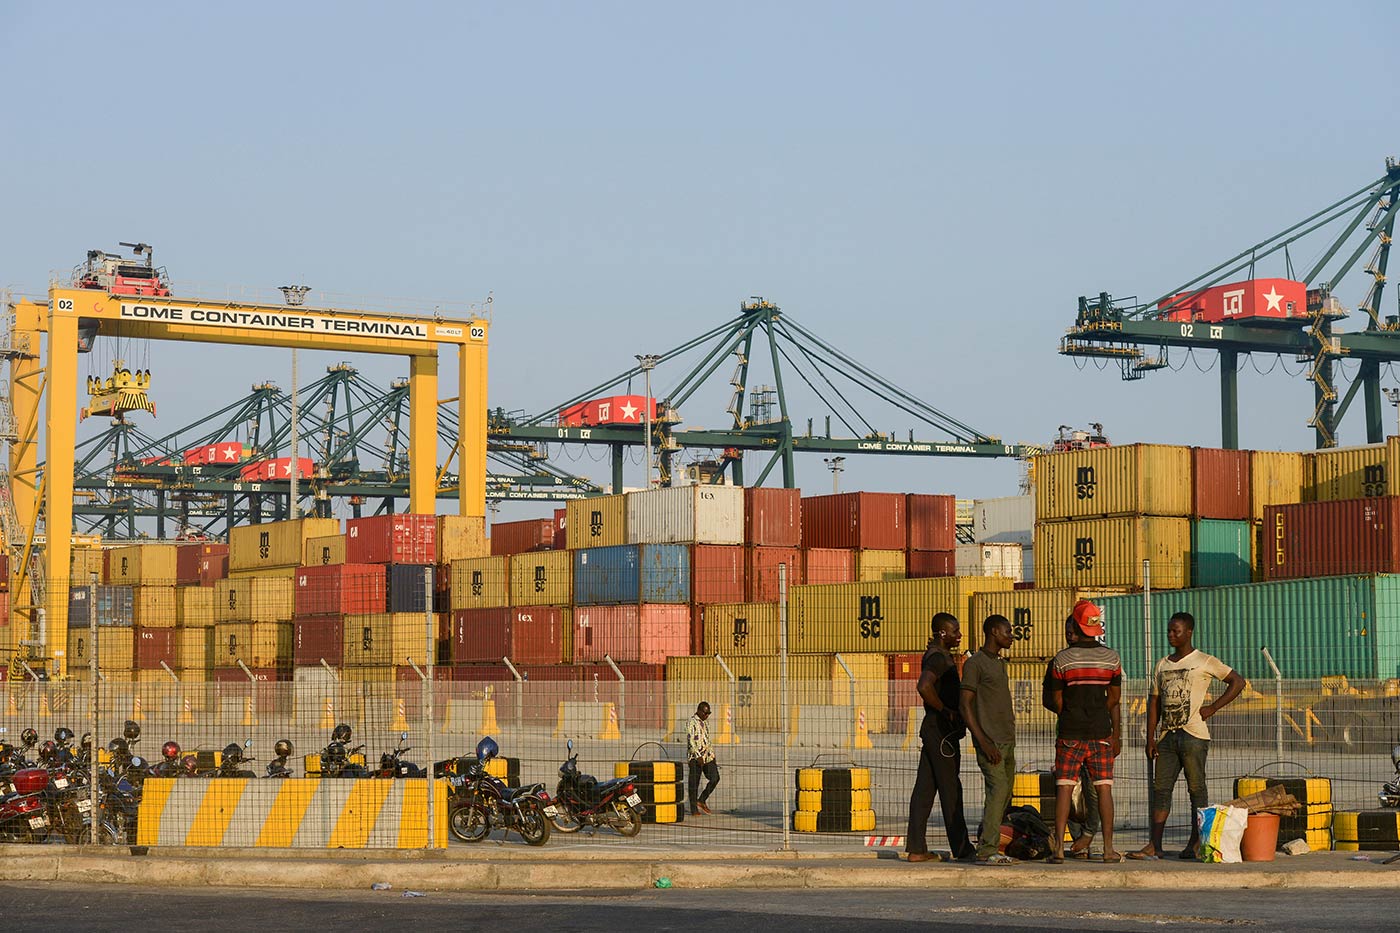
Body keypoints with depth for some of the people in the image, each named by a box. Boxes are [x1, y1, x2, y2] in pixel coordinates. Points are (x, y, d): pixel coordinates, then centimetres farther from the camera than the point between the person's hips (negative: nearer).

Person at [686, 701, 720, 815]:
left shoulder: (703, 723, 18)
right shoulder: (692, 723, -9)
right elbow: (691, 741, -17)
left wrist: (712, 755, 25)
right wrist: (698, 756, -23)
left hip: (707, 756, 8)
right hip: (695, 757, -8)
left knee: (715, 778, -2)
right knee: (694, 784, -3)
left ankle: (701, 801, 11)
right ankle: (694, 810, 2)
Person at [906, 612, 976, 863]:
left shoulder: (936, 655, 16)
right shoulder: (938, 658, -15)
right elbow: (925, 686, -33)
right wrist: (945, 710, -22)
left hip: (933, 730, 10)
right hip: (942, 731, -10)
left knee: (925, 790, 7)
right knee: (950, 790, -3)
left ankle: (916, 849, 7)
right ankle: (962, 849, 2)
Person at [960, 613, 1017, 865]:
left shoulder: (1000, 664, 20)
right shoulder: (974, 664, -8)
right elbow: (965, 705, -12)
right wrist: (983, 742, -19)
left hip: (1007, 741, 9)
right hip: (990, 742, -9)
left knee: (1004, 793, 6)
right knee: (998, 789, -17)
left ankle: (986, 847, 8)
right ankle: (987, 851, -18)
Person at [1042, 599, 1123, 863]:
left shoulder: (1061, 659, -5)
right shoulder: (1111, 658, 2)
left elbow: (1054, 700, 0)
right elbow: (1114, 700, 7)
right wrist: (1117, 735, 16)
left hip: (1070, 733, -2)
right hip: (1101, 732, 2)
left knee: (1064, 788, 0)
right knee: (1104, 788, 5)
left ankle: (1058, 847, -5)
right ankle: (1108, 848, 3)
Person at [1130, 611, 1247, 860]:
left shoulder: (1204, 662, 0)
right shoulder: (1162, 665, 16)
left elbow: (1237, 682, 2)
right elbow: (1154, 702, 16)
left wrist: (1212, 708, -4)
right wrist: (1150, 737, 8)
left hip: (1194, 735, -6)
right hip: (1167, 735, 6)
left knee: (1196, 789, -2)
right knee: (1161, 788, 0)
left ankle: (1196, 844, 4)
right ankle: (1154, 846, -2)